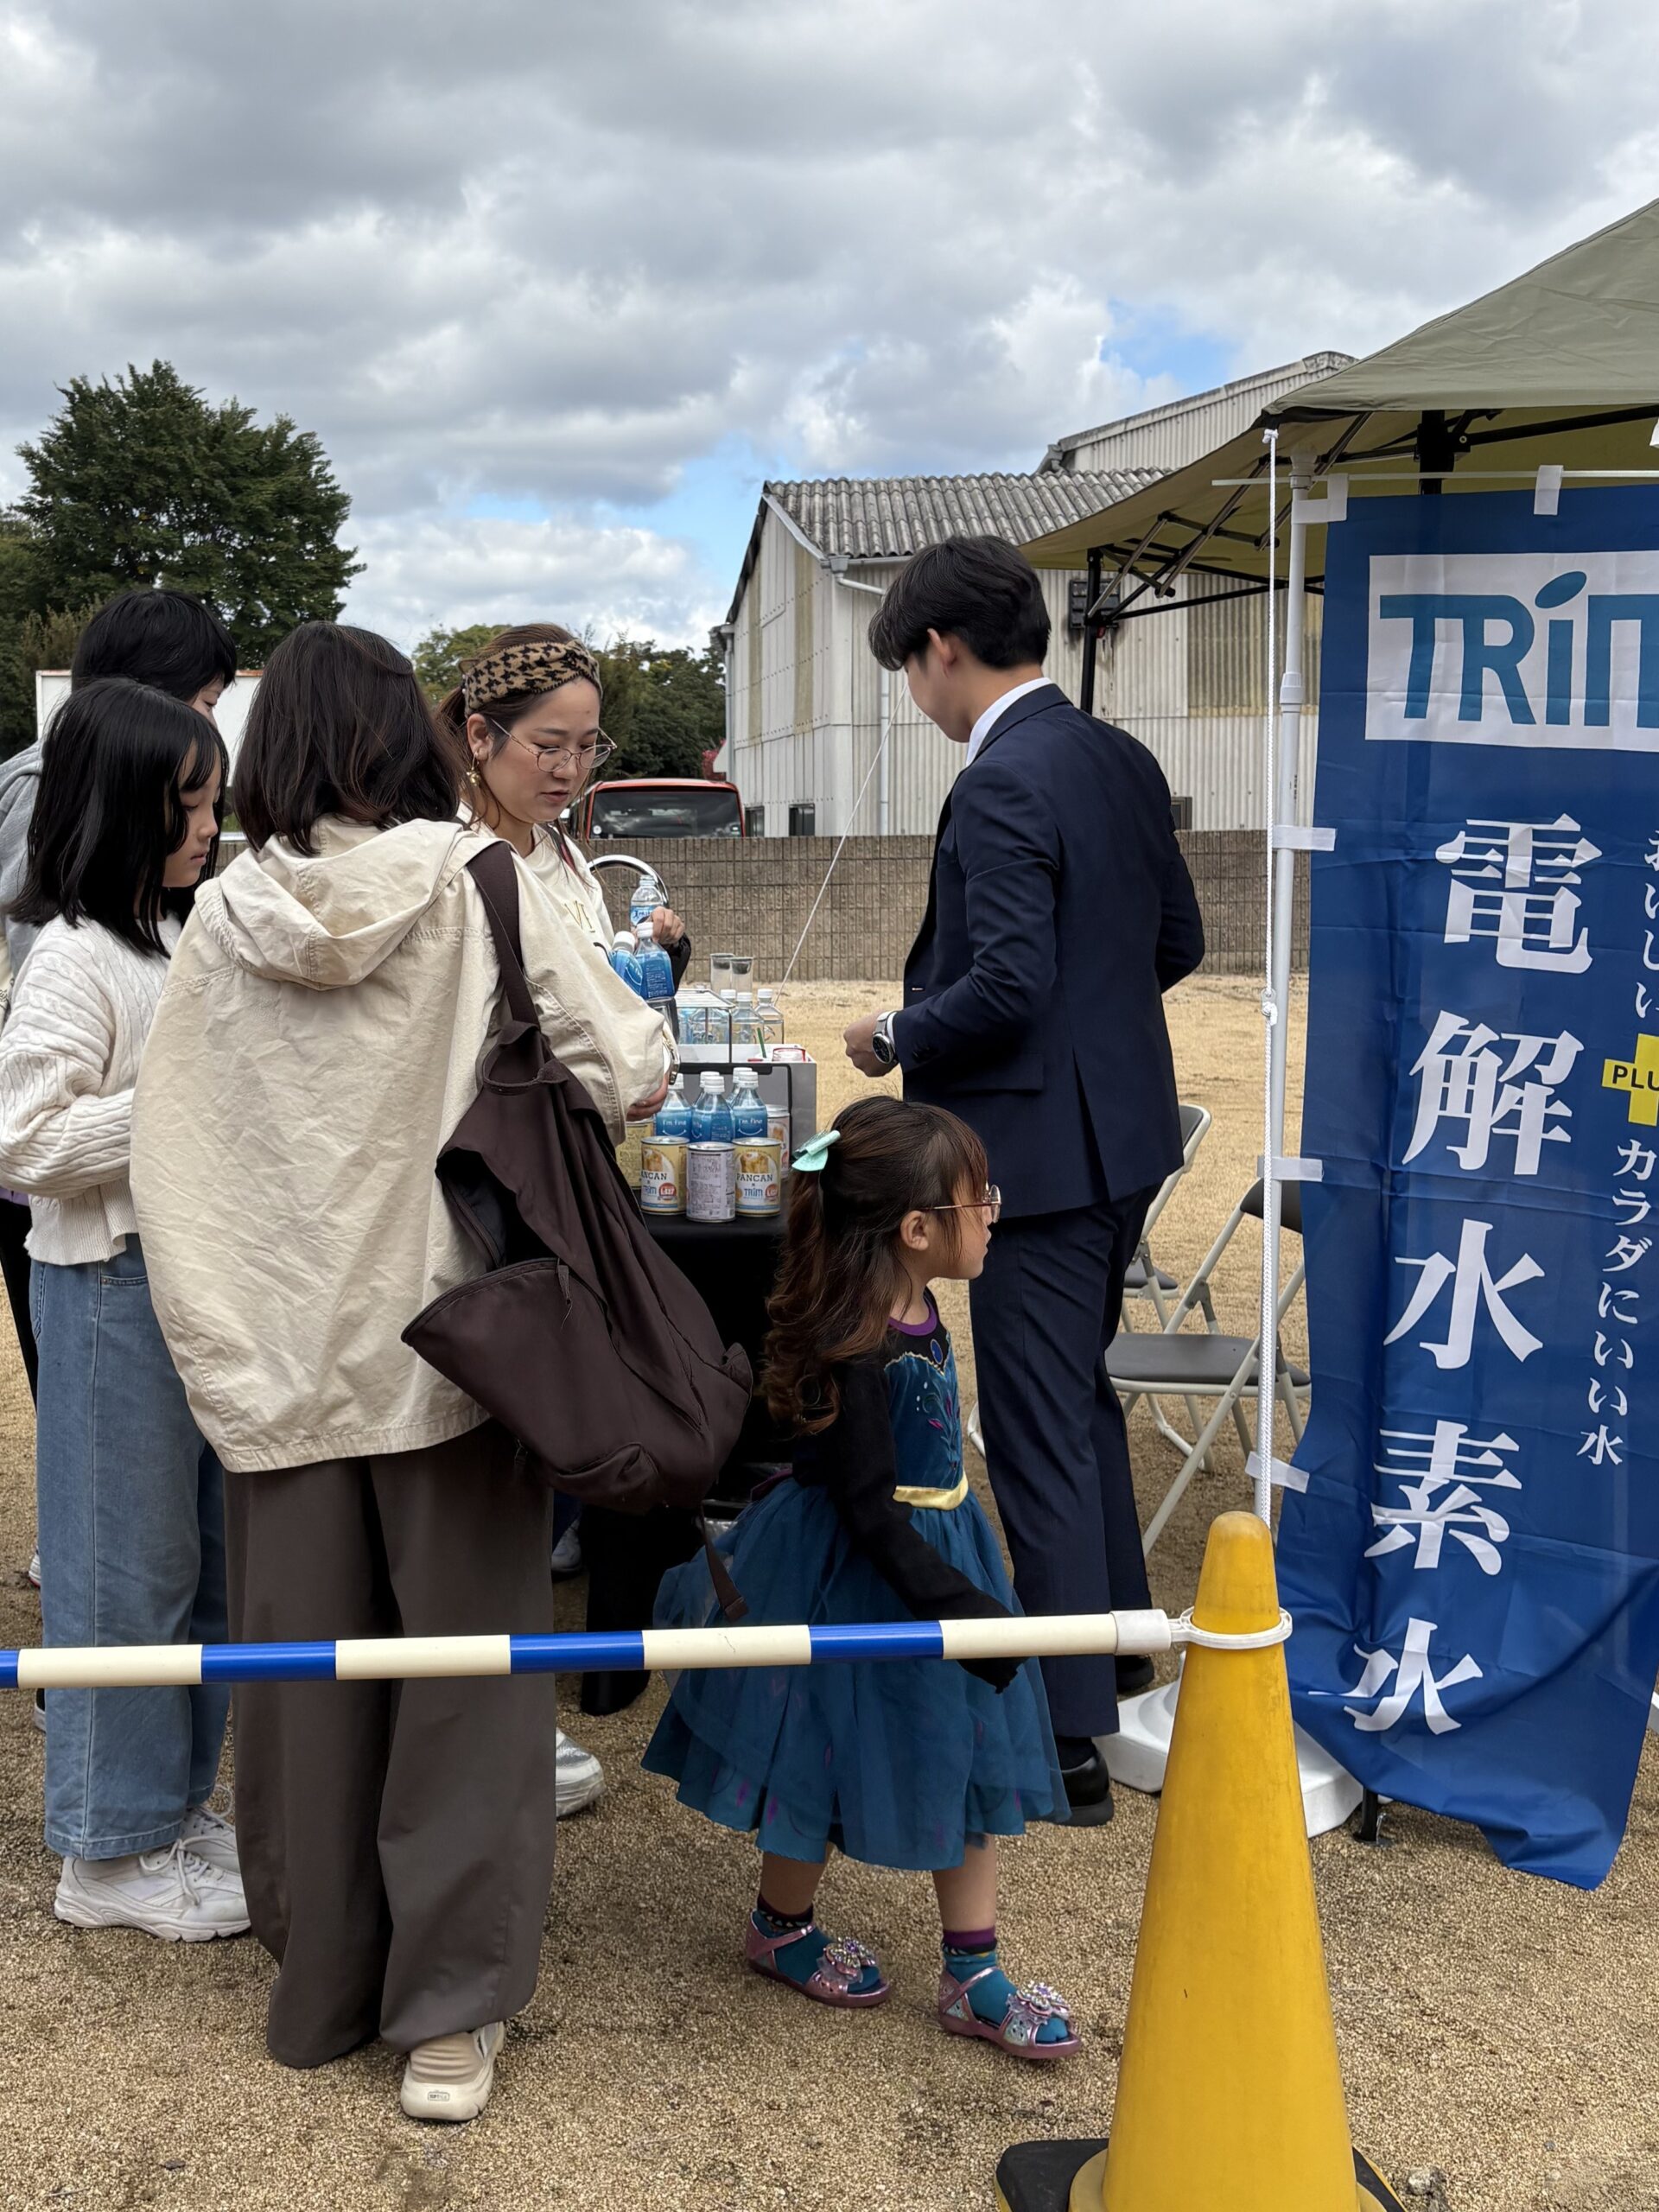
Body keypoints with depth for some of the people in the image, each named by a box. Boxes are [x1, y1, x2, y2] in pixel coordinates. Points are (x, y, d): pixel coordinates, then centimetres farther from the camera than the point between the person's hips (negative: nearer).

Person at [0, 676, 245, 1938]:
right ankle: (110, 1850, 17)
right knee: (129, 1569, 2)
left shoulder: (182, 936, 11)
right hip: (117, 1282, -9)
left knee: (209, 1553, 16)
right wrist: (185, 1113, -21)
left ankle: (175, 1801, 32)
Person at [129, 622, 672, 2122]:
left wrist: (223, 1361, 6)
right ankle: (449, 2008, 18)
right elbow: (624, 1077, -8)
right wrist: (642, 1020, 13)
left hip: (283, 1359, 3)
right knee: (460, 1673, 9)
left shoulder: (225, 920, -1)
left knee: (304, 1673, 14)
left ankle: (322, 1983, 31)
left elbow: (172, 1165, -1)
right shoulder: (477, 891, -7)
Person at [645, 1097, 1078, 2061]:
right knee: (839, 1765, 11)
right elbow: (869, 1513, -26)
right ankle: (782, 1926, 38)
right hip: (857, 1583, -9)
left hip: (935, 1553, 9)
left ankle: (974, 1975, 24)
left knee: (974, 1757, 12)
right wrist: (958, 1604, -25)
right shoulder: (857, 1357, -28)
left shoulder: (917, 1312, 1)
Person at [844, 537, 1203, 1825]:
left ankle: (1070, 1740, 10)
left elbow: (1006, 986, -26)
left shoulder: (1002, 786, -20)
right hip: (1125, 1131, 10)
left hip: (1041, 1146, -9)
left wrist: (897, 1035, -10)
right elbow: (1177, 945, 14)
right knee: (1080, 1387, 25)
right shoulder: (1122, 760, 8)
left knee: (1038, 1435, 0)